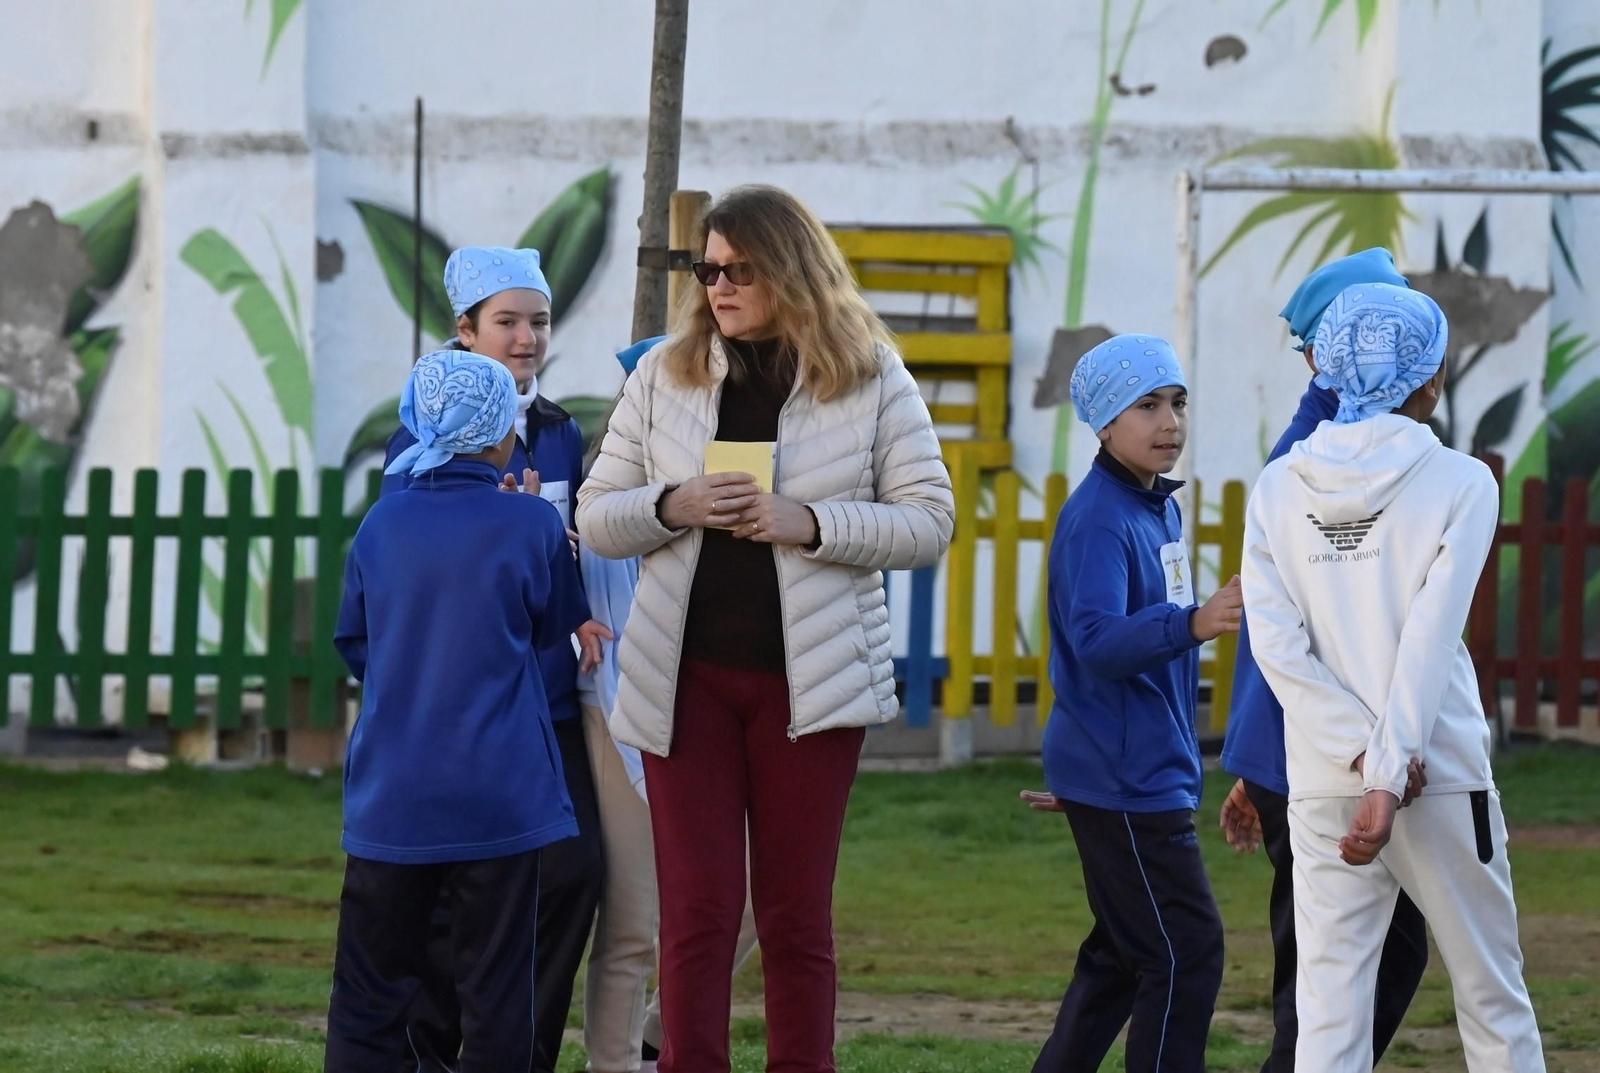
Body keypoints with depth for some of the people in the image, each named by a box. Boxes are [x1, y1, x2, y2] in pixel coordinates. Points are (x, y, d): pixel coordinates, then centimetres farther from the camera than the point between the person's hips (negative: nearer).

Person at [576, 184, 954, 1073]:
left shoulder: (872, 381, 0)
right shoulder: (664, 376, 6)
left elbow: (929, 523, -3)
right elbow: (596, 518, 7)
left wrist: (809, 524, -17)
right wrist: (670, 507, -14)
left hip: (810, 679, -1)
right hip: (687, 675, 1)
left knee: (797, 913, 6)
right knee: (696, 907, -2)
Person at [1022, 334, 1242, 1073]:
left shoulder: (1160, 510, 12)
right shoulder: (1098, 520, -17)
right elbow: (1096, 643, -32)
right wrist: (1192, 624, -47)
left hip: (1150, 770, 10)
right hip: (1125, 782, -10)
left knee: (1122, 955, 15)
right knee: (1187, 953, -9)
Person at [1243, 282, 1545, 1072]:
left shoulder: (1279, 486, 5)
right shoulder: (1460, 482, -4)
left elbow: (1275, 643, -4)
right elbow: (1430, 641, -12)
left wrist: (1363, 756, -8)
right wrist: (1391, 773, -15)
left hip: (1322, 785, 2)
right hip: (1443, 780, -2)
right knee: (1493, 1001, 11)